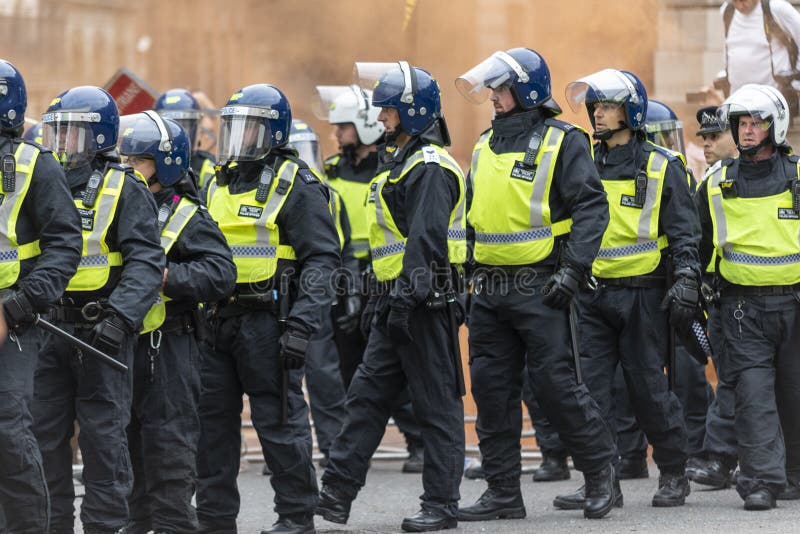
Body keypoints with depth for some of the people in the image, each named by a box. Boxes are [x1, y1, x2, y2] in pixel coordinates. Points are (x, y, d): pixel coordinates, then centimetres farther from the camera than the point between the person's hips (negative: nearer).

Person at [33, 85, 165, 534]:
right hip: (50, 330, 6)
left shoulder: (125, 189, -3)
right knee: (45, 434, 5)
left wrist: (121, 317, -22)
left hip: (101, 332, -5)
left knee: (103, 436, -1)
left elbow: (146, 262, -11)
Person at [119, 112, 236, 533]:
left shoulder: (188, 218, -6)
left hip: (167, 346, -7)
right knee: (127, 441, 13)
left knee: (168, 443, -5)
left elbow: (220, 274, -16)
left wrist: (166, 277, -24)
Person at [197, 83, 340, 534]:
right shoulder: (219, 183, 17)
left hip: (267, 322, -7)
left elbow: (321, 258, -11)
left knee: (279, 421, -4)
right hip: (218, 319, 7)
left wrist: (302, 325, -19)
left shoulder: (295, 184, -5)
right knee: (212, 421, 8)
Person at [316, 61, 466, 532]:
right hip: (397, 304, 11)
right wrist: (382, 300, 23)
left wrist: (407, 296, -28)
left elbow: (426, 240, -23)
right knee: (367, 397, 8)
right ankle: (337, 494, 10)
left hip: (426, 303, -11)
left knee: (437, 404, -3)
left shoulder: (431, 168, -14)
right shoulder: (400, 161, 19)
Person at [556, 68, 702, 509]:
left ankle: (673, 474, 16)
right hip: (592, 294, 4)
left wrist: (686, 282, -13)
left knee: (649, 388, 1)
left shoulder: (661, 168, 0)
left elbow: (684, 233, -1)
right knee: (590, 389, -4)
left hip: (643, 295, -4)